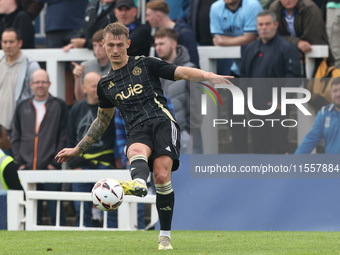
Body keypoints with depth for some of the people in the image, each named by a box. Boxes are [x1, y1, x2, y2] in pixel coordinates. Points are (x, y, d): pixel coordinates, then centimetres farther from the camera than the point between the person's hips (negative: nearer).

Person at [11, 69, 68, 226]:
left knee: (55, 210, -6)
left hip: (51, 169, -3)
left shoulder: (59, 106, 5)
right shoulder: (23, 108, 14)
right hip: (27, 169, 3)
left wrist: (55, 162, -7)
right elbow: (15, 138, 14)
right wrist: (19, 162, 3)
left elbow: (64, 137, 1)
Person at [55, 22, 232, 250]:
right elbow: (102, 121, 35)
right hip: (137, 131, 2)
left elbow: (182, 73, 6)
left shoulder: (145, 64, 12)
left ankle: (165, 236, -15)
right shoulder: (105, 84, 23)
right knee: (136, 151, -37)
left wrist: (208, 76, -14)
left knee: (161, 174, -24)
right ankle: (139, 184, -72)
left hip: (162, 122, -2)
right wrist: (77, 150, 36)